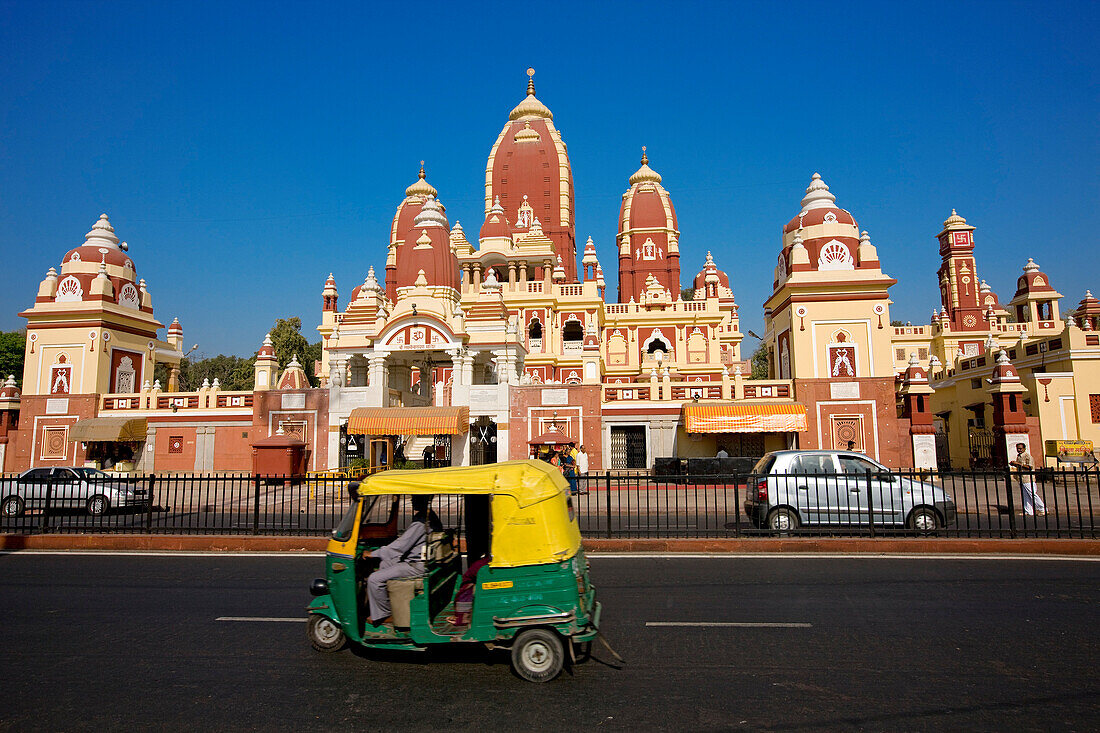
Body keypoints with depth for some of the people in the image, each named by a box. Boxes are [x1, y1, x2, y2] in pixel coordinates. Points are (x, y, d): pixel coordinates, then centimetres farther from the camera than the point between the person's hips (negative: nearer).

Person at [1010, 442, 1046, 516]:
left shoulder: (1027, 456, -10)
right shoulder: (1018, 457, 15)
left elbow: (1030, 467, -20)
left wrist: (1018, 464, -23)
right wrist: (1014, 464, 8)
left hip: (1028, 479, -8)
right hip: (1021, 479, 8)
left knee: (1032, 495, -6)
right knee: (1025, 496, 9)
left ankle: (1043, 509, 6)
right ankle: (1028, 511, 13)